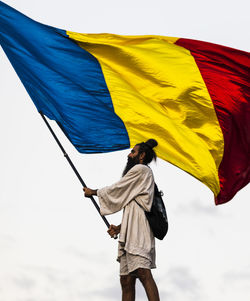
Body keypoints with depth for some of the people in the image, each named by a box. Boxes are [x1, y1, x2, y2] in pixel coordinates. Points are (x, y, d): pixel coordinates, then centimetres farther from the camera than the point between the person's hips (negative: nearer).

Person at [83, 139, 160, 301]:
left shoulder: (140, 169, 3)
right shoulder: (146, 176, 31)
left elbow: (116, 189, 3)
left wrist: (93, 192, 17)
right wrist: (120, 227, 19)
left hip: (138, 227, -10)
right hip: (131, 231, 10)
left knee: (143, 273, -24)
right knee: (126, 280, 2)